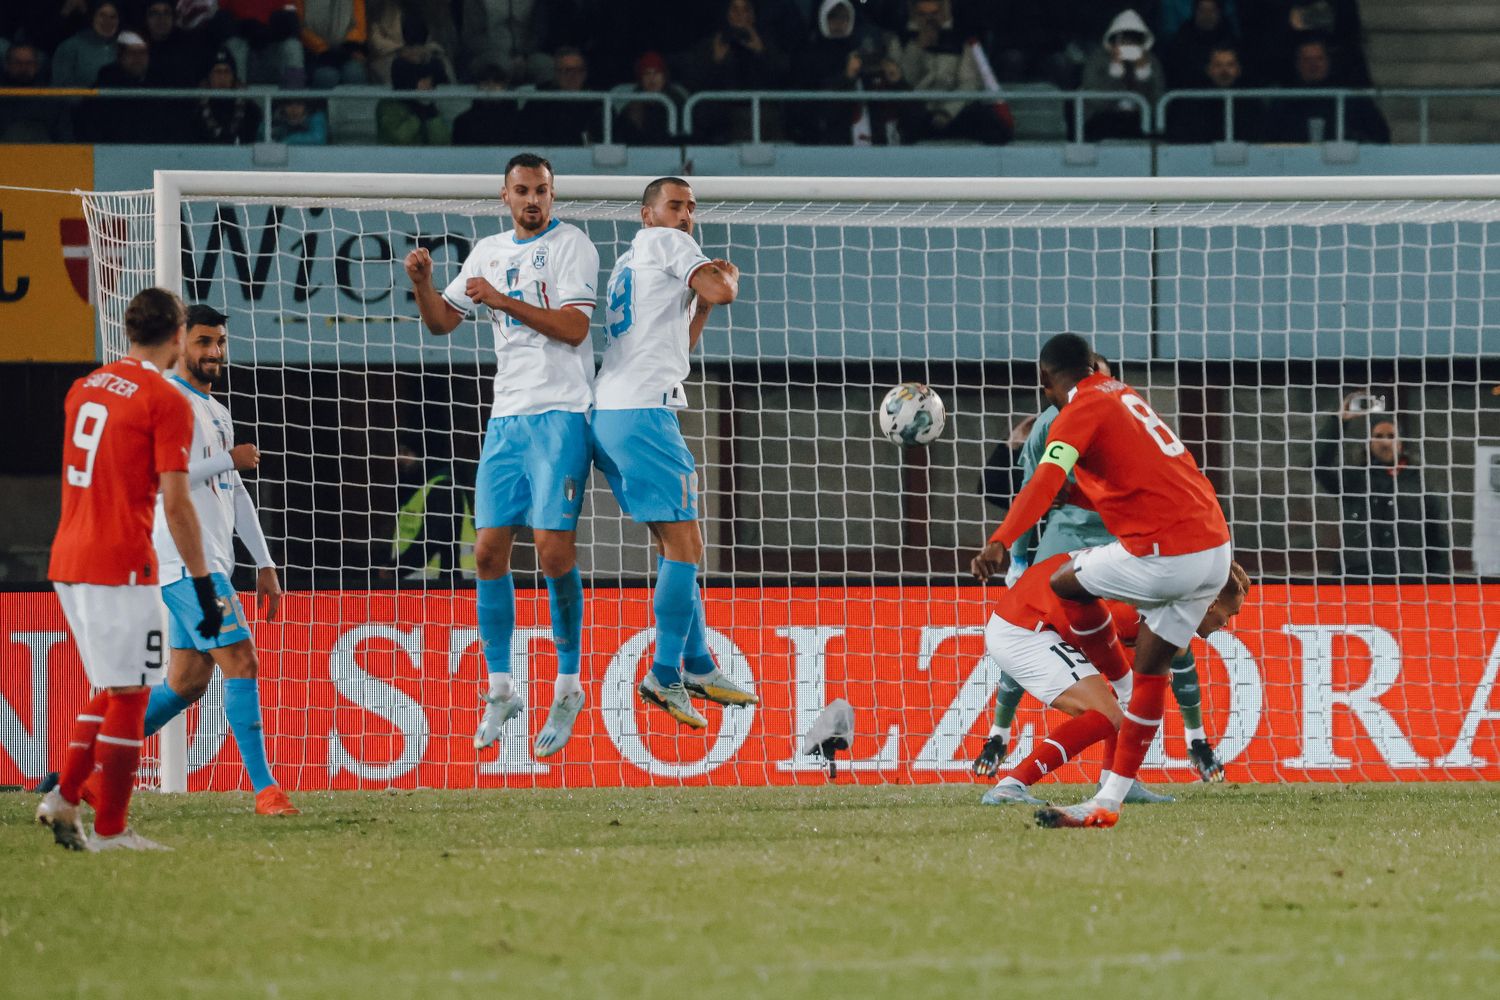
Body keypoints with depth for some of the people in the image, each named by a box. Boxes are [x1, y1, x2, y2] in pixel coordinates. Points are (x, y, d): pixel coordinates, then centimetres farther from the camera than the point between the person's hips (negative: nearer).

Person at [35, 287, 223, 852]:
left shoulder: (84, 388, 13)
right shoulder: (166, 402, -9)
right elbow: (175, 504, -13)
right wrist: (203, 583, -10)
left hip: (66, 563, 7)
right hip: (121, 565, -7)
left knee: (110, 687, 18)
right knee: (128, 694, 0)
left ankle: (65, 798, 7)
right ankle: (110, 830, 0)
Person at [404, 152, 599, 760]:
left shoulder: (570, 245, -2)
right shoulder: (488, 253, 16)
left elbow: (573, 327, -13)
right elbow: (442, 321, 19)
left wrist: (502, 300, -17)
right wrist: (422, 284, -1)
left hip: (560, 416, -6)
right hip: (506, 418, 6)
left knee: (554, 550, -12)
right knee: (489, 550, 1)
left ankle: (568, 687, -1)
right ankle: (499, 688, 10)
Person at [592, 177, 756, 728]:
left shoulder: (627, 266, 27)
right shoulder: (663, 242, 1)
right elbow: (722, 292, -13)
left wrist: (702, 303, 24)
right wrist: (727, 280, 9)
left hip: (606, 414, 10)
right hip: (643, 411, -10)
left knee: (675, 545, 16)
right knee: (684, 546, -9)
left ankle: (698, 666, 20)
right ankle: (664, 675, -12)